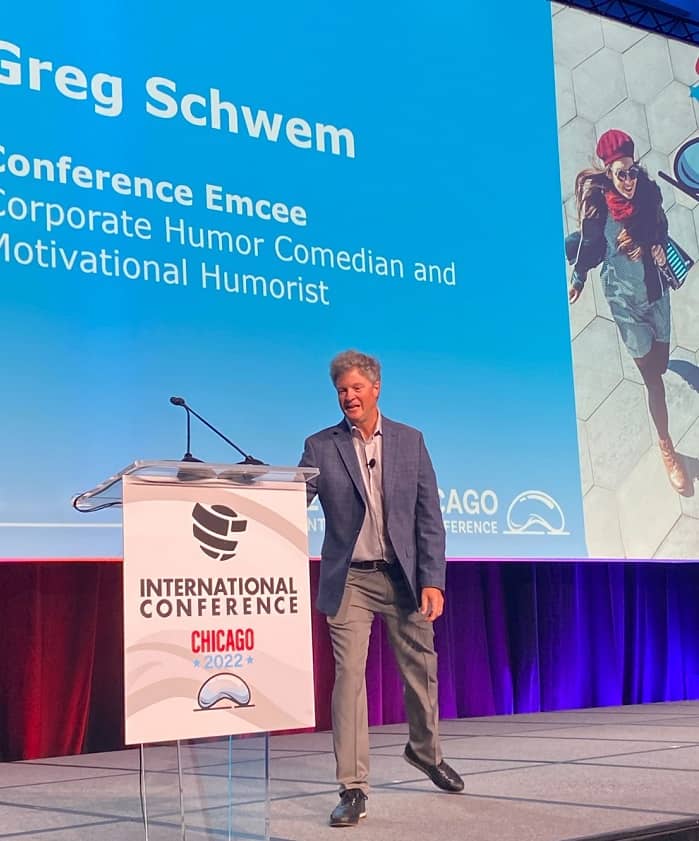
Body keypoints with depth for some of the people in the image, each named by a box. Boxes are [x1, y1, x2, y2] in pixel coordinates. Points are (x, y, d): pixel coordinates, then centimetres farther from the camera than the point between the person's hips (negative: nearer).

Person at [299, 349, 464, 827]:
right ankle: (353, 789, 1)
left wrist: (433, 580, -5)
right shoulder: (321, 447, 1)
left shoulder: (410, 441, 4)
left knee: (421, 671, 13)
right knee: (349, 676, -6)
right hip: (349, 580, -2)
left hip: (404, 577, 2)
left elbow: (429, 517, 2)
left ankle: (426, 751, 39)